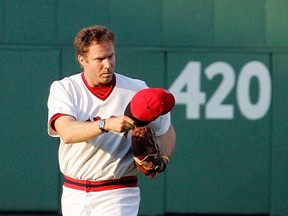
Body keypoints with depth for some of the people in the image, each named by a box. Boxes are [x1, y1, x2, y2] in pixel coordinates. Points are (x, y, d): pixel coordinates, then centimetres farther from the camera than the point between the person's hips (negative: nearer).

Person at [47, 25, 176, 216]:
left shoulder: (137, 90, -2)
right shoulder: (63, 89, -4)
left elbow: (167, 131, 12)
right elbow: (67, 132, -24)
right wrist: (106, 124, -41)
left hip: (117, 197, -2)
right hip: (73, 195, 2)